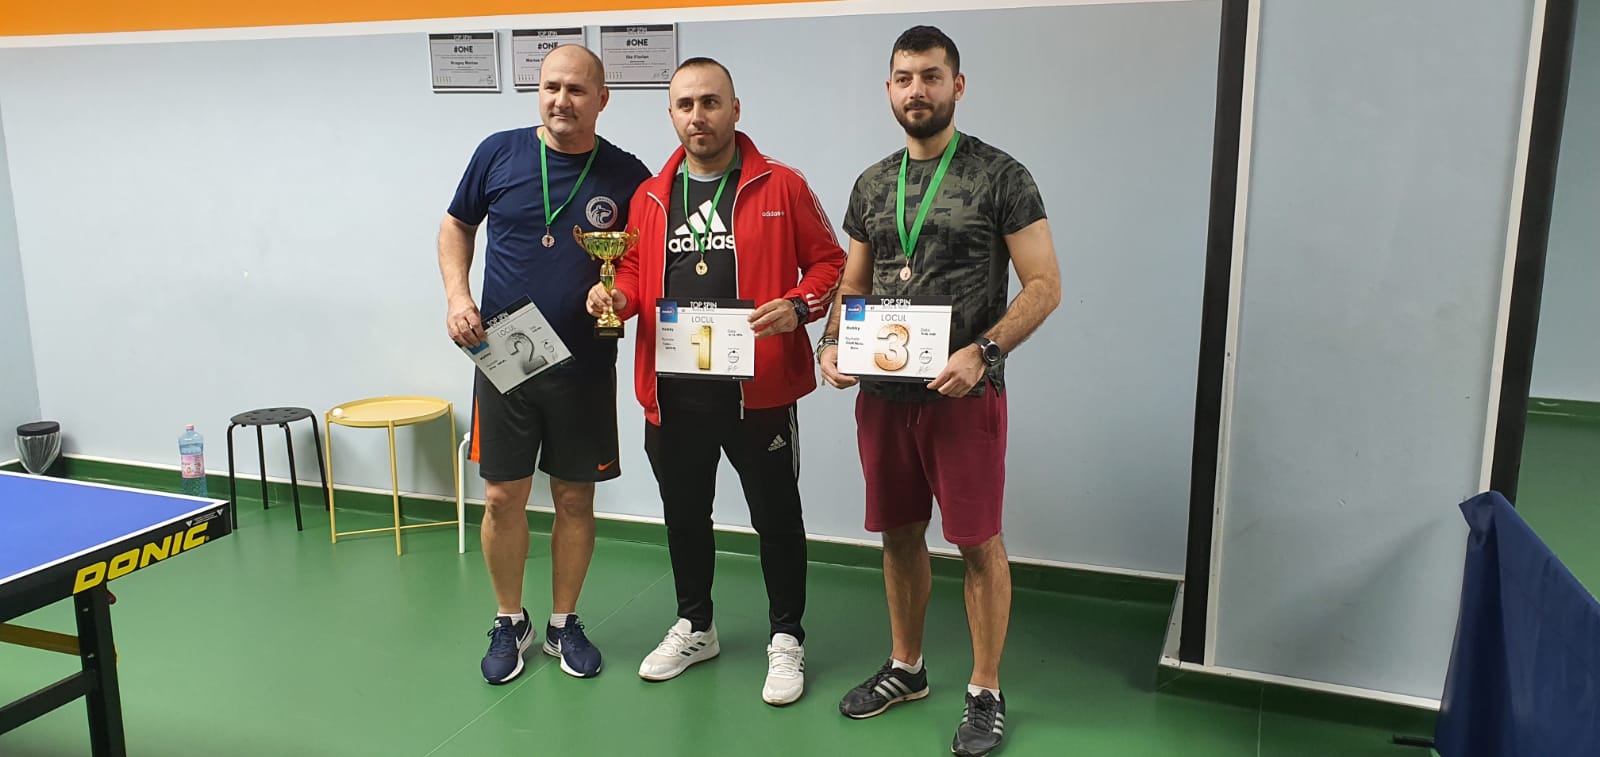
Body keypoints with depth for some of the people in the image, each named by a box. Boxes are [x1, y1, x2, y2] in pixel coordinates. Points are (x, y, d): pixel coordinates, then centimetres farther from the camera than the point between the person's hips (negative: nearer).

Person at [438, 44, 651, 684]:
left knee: (575, 498, 9)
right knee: (502, 497, 5)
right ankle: (510, 622, 27)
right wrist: (457, 296, -2)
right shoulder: (499, 153, -1)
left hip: (585, 367, 0)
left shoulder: (626, 176, -2)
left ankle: (564, 622, 28)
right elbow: (456, 226, 12)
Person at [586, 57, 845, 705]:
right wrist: (615, 296, -4)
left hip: (759, 388, -4)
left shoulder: (781, 187, -3)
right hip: (673, 391, 4)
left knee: (775, 516, 8)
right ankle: (694, 628, 38)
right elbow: (635, 271, 18)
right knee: (684, 514, 18)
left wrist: (798, 307, -18)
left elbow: (828, 262, 0)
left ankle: (786, 639, 26)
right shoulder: (650, 196, 9)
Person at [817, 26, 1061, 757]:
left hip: (964, 392, -5)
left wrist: (982, 352, -21)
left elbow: (1044, 284, -8)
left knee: (978, 541, 2)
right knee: (899, 533, 15)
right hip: (882, 392, 5)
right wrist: (832, 343, -1)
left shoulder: (999, 175, -5)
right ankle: (905, 667, 33)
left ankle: (985, 693, 19)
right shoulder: (872, 184, 11)